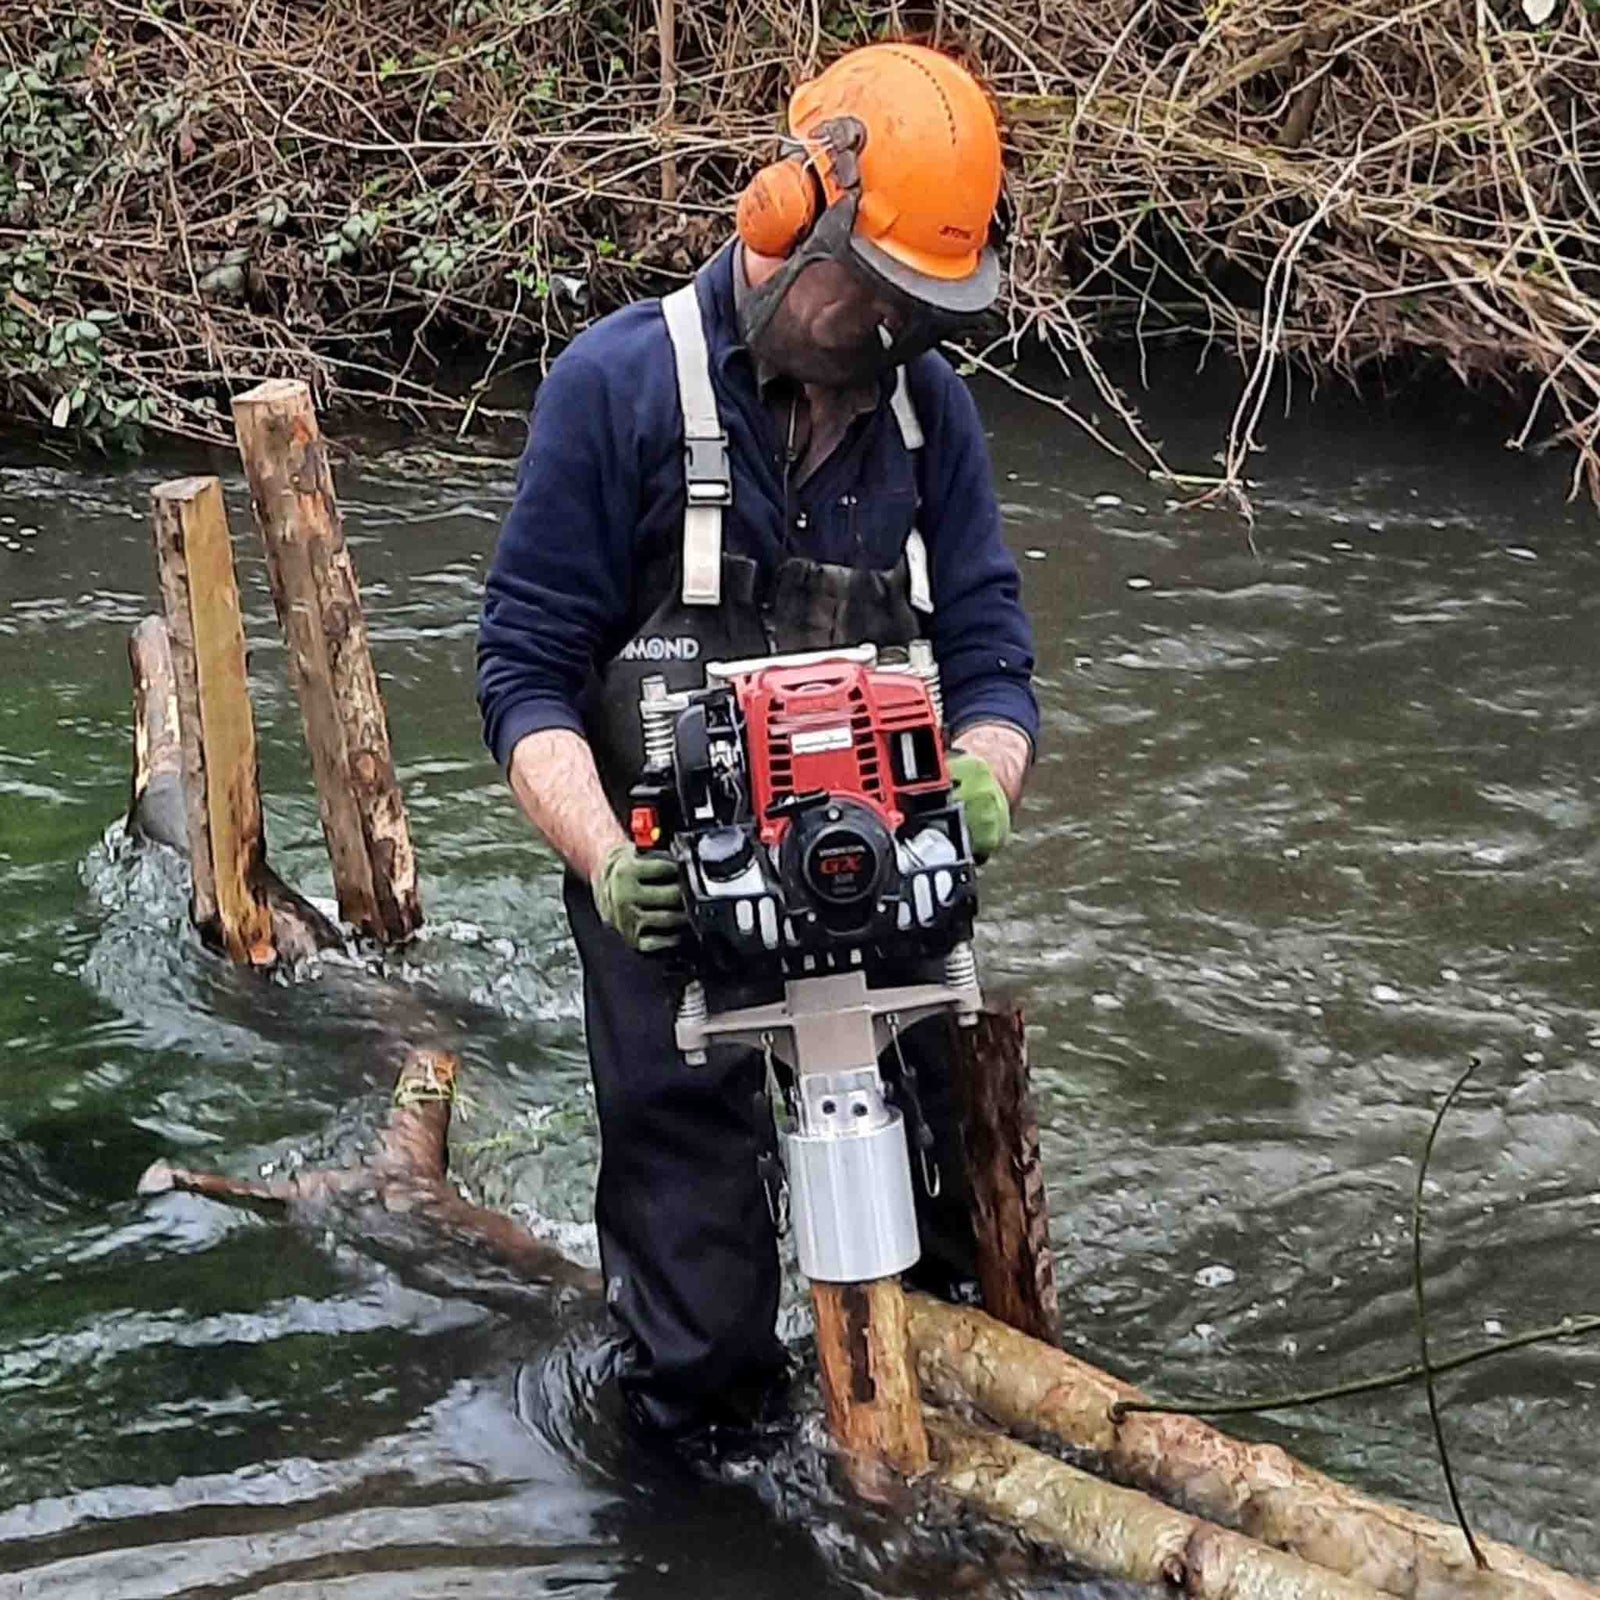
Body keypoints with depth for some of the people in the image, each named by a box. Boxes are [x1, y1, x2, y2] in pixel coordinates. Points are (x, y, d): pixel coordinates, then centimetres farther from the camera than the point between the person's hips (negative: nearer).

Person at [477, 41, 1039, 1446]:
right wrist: (603, 856, -23)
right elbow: (528, 673, -7)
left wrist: (983, 778, -19)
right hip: (677, 904, -3)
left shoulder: (929, 406, 4)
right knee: (702, 1346, 1)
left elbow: (988, 659, 4)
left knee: (936, 1249, 11)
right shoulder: (621, 382, -8)